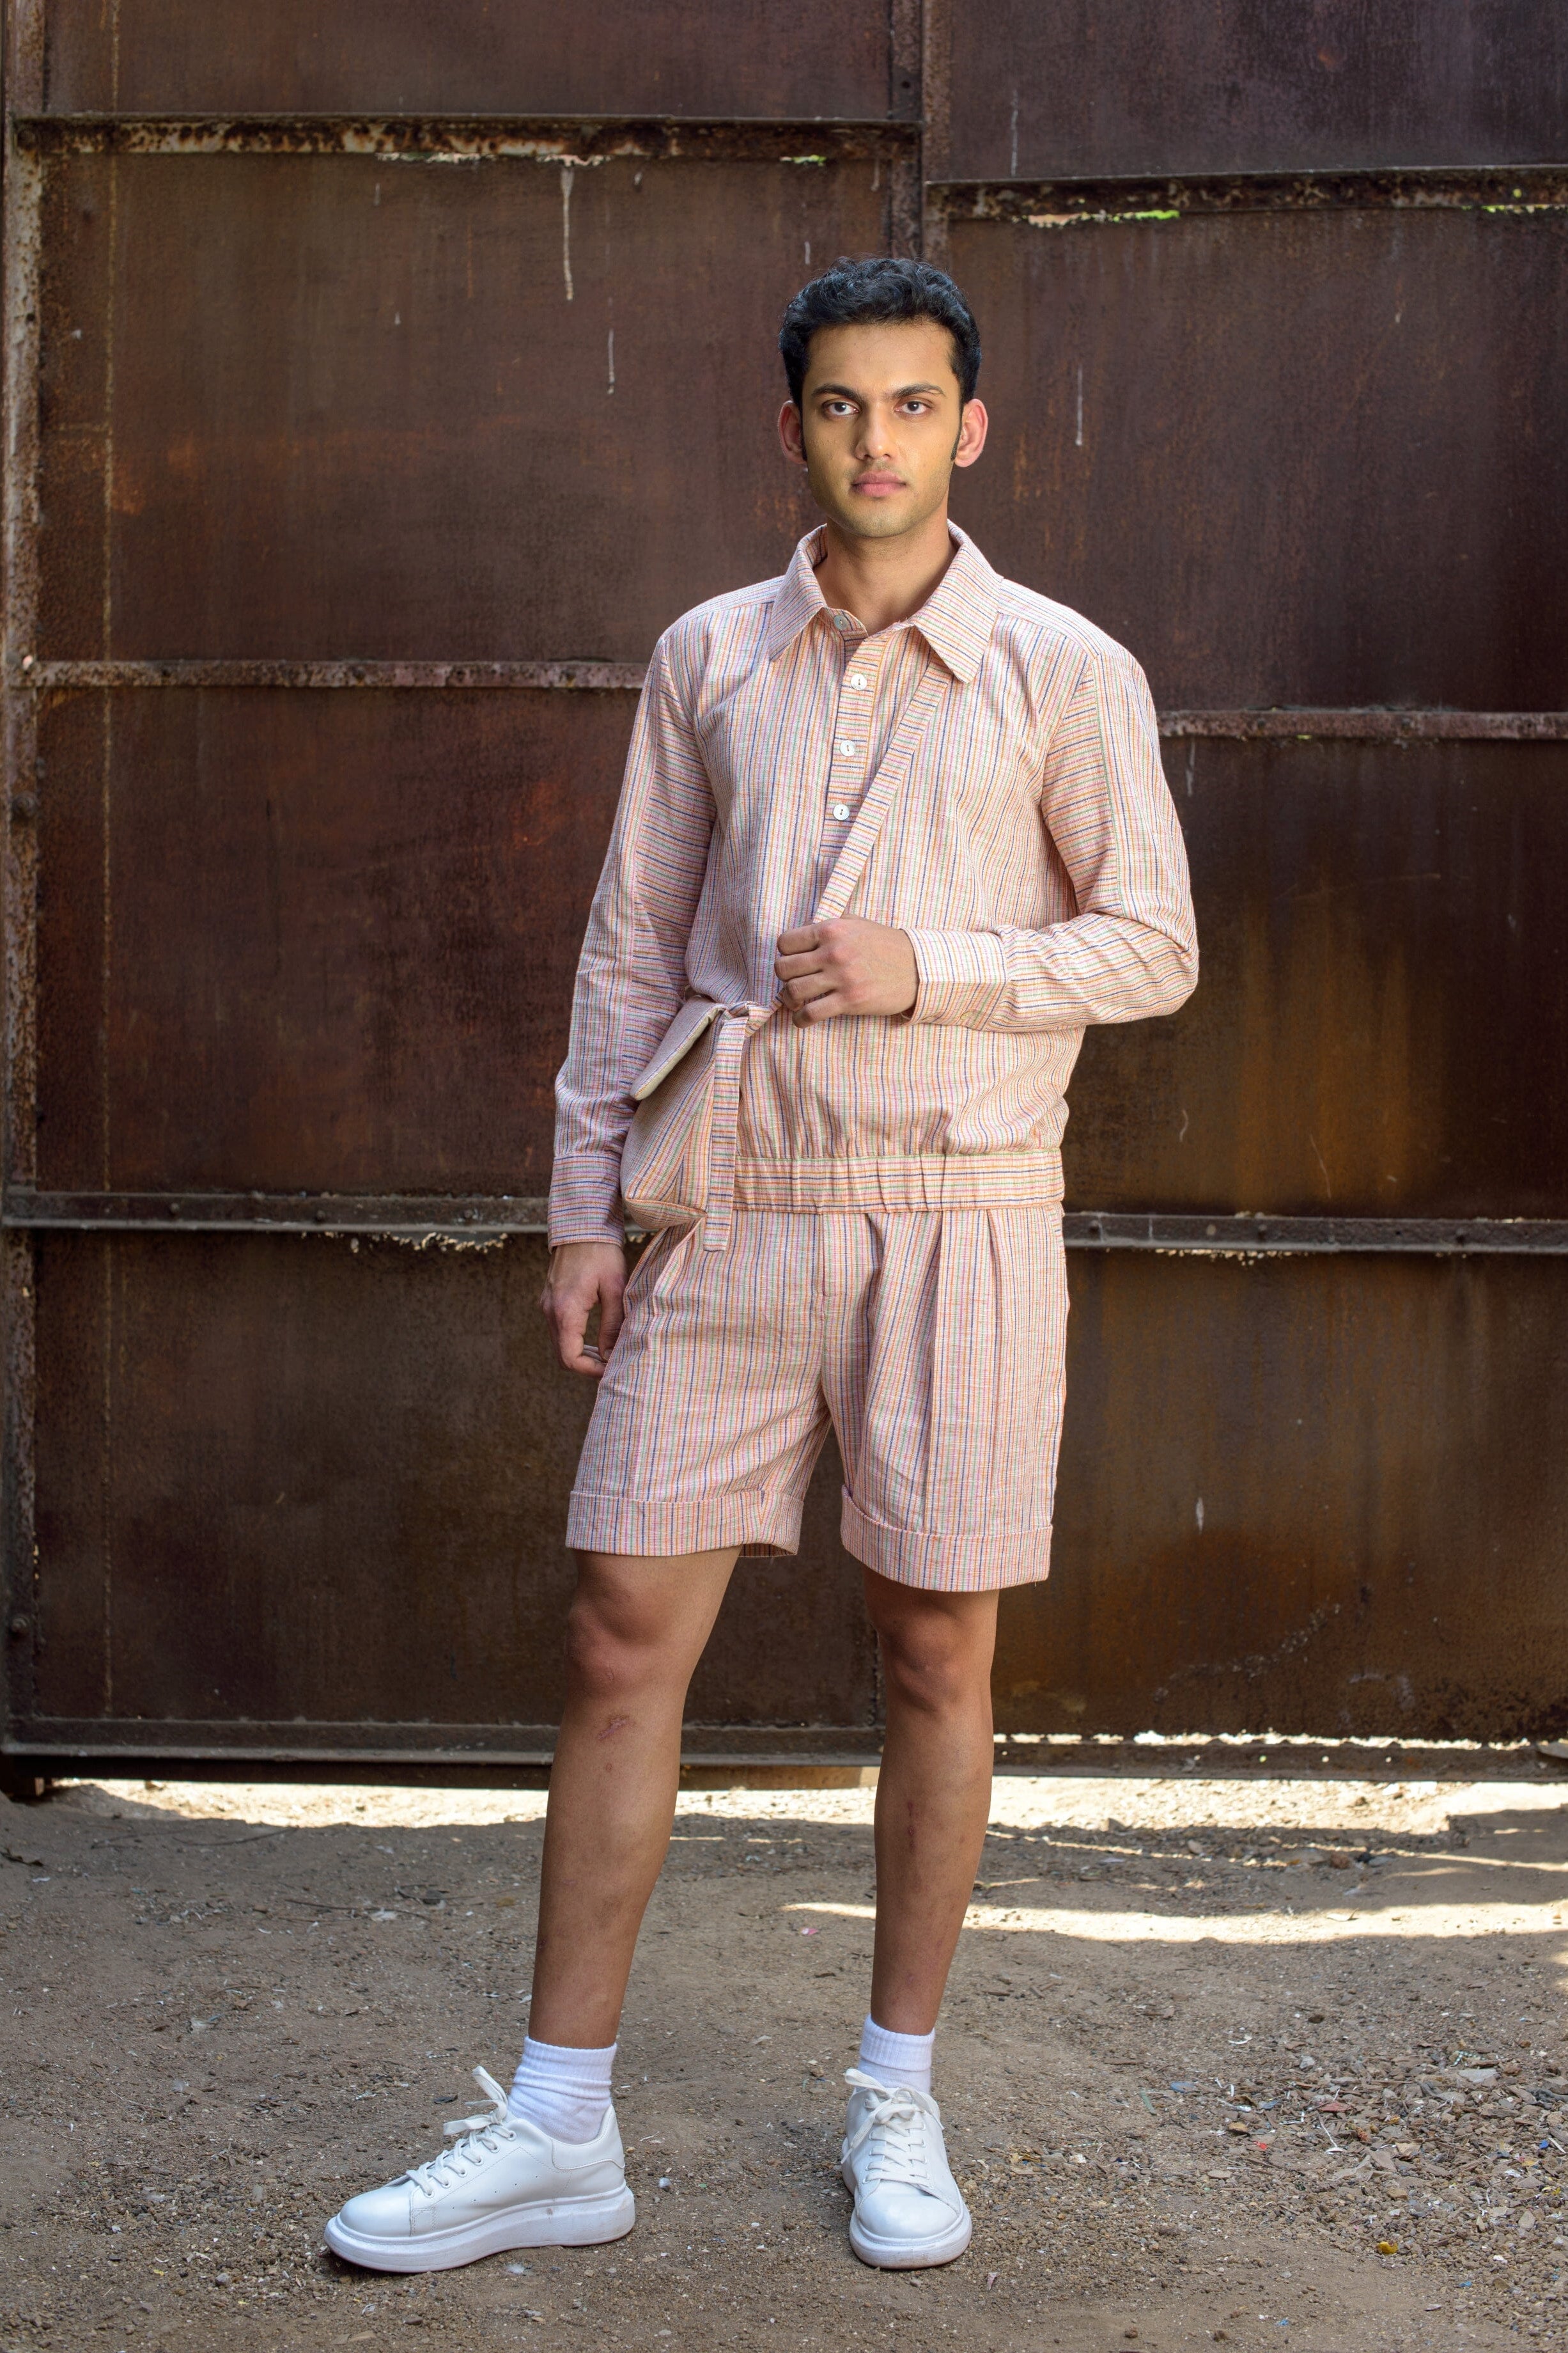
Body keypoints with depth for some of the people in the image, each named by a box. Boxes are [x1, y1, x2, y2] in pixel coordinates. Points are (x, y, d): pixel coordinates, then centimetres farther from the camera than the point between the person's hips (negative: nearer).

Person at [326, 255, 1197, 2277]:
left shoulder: (1066, 673, 2)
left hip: (957, 1219, -2)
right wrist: (586, 1205, 6)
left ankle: (899, 2104, 24)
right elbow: (631, 952, 11)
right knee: (622, 1638, 1)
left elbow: (1154, 947, 2)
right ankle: (558, 2132, 13)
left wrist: (928, 967, -12)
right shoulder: (707, 659, 10)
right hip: (728, 1211, 2)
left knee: (936, 1660, 6)